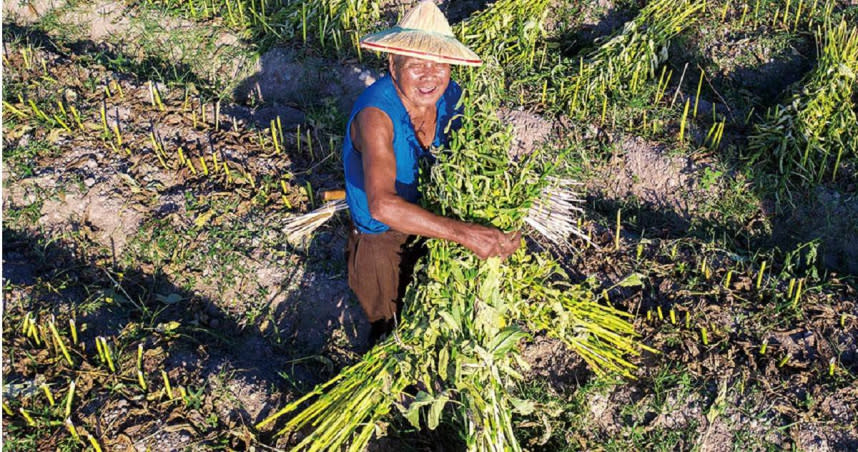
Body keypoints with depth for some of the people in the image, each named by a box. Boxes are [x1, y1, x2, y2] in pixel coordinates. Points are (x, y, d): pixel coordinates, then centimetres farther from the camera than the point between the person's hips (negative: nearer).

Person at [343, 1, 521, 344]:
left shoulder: (451, 97, -16)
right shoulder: (376, 113, -35)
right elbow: (382, 205, -47)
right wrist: (464, 233, -52)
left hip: (429, 228, 5)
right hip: (382, 242, -5)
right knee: (391, 328, 20)